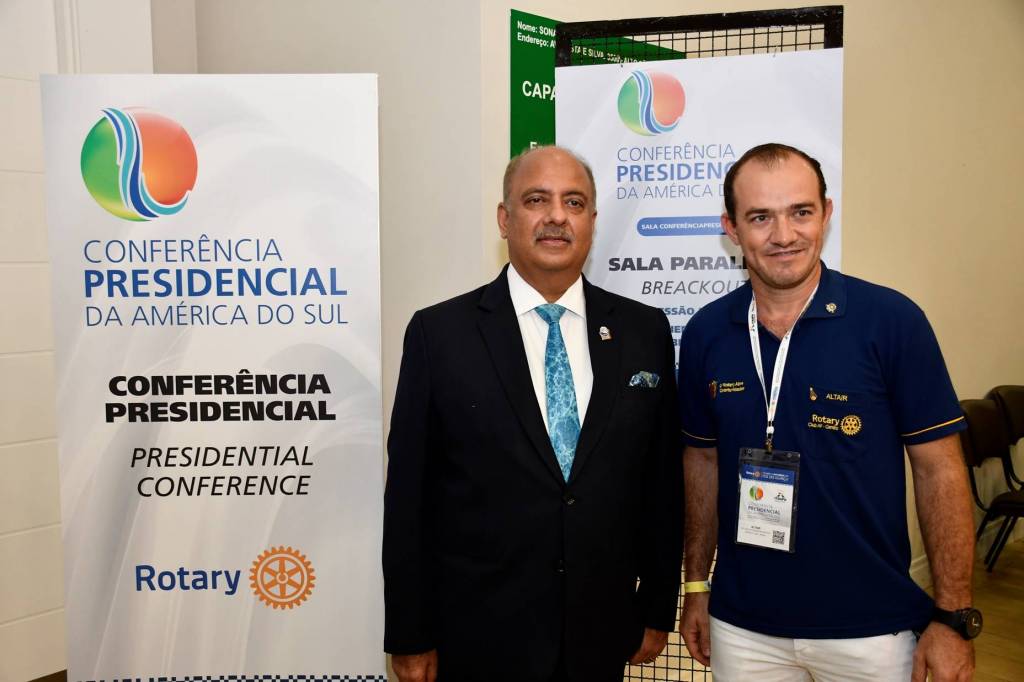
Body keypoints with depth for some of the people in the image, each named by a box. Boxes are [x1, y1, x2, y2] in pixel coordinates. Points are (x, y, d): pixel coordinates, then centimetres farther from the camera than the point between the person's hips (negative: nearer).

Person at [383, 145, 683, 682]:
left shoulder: (645, 331, 0)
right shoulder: (439, 332, -8)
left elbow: (662, 478, 4)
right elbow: (408, 494, -6)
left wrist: (657, 609, 7)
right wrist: (409, 638, -3)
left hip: (602, 635, 3)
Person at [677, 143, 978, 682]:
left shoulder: (892, 320, -12)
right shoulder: (705, 332, -3)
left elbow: (939, 471, -7)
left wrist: (953, 617, -8)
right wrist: (696, 586, 7)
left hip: (870, 628, -2)